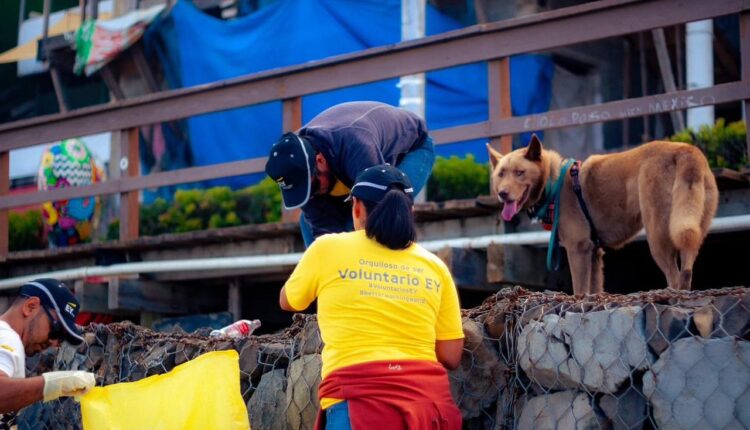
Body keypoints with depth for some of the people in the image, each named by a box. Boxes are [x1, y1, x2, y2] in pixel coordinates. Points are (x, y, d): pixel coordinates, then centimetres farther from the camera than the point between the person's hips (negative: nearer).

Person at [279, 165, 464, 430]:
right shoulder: (435, 266, 13)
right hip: (429, 399, 4)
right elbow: (451, 357, 13)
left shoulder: (328, 249, 7)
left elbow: (287, 302, 26)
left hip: (359, 399, -4)